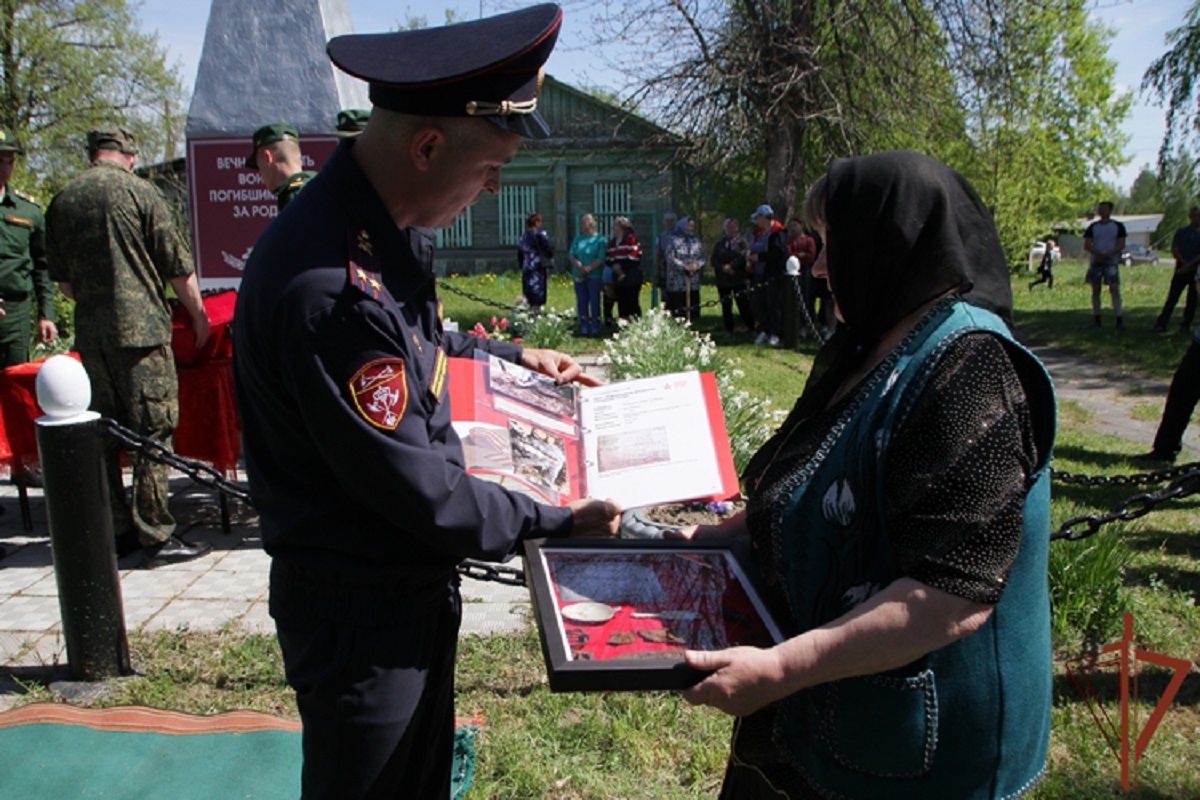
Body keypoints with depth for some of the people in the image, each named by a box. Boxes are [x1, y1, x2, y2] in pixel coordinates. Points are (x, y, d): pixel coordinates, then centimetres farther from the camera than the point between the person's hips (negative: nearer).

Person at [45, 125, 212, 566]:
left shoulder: (61, 201, 11)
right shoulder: (139, 192, -5)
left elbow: (62, 280, 16)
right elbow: (178, 267, -4)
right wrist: (198, 314, 9)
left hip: (90, 335, 6)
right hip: (140, 330, -5)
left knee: (104, 434, 12)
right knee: (153, 432, -2)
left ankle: (116, 531, 19)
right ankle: (157, 536, -1)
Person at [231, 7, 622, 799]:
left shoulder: (382, 228, 0)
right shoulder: (332, 286, -32)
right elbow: (420, 493, -26)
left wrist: (514, 356, 16)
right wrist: (561, 521, -15)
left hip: (412, 585, 9)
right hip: (359, 610, -9)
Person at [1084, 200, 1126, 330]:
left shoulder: (1118, 226, 5)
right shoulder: (1092, 227, 9)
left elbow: (1122, 245, 0)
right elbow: (1087, 245, 1)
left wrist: (1109, 254, -18)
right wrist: (1099, 253, -16)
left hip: (1112, 261, -2)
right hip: (1096, 261, 2)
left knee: (1114, 289, -11)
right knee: (1095, 290, 4)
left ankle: (1119, 320, -15)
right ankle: (1096, 319, 12)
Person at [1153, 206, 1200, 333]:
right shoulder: (1181, 232, 7)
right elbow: (1174, 251, 0)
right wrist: (1185, 264, -11)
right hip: (1181, 269, -1)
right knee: (1172, 297, -5)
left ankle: (1185, 324, 12)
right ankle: (1161, 324, -8)